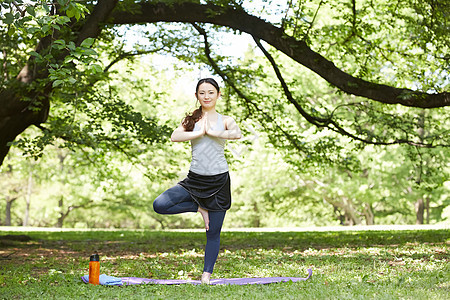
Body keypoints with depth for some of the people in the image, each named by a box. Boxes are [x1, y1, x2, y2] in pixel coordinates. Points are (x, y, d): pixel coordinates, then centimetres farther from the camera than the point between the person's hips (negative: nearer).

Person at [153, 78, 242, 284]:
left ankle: (206, 274, 19)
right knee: (159, 205, -17)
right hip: (194, 179, 2)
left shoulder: (225, 120, 3)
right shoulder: (191, 120, 8)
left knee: (213, 233, 3)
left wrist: (212, 132, -12)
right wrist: (199, 133, -15)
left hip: (219, 180, -2)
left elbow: (237, 134, -20)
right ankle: (200, 208, 2)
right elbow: (174, 137, -11)